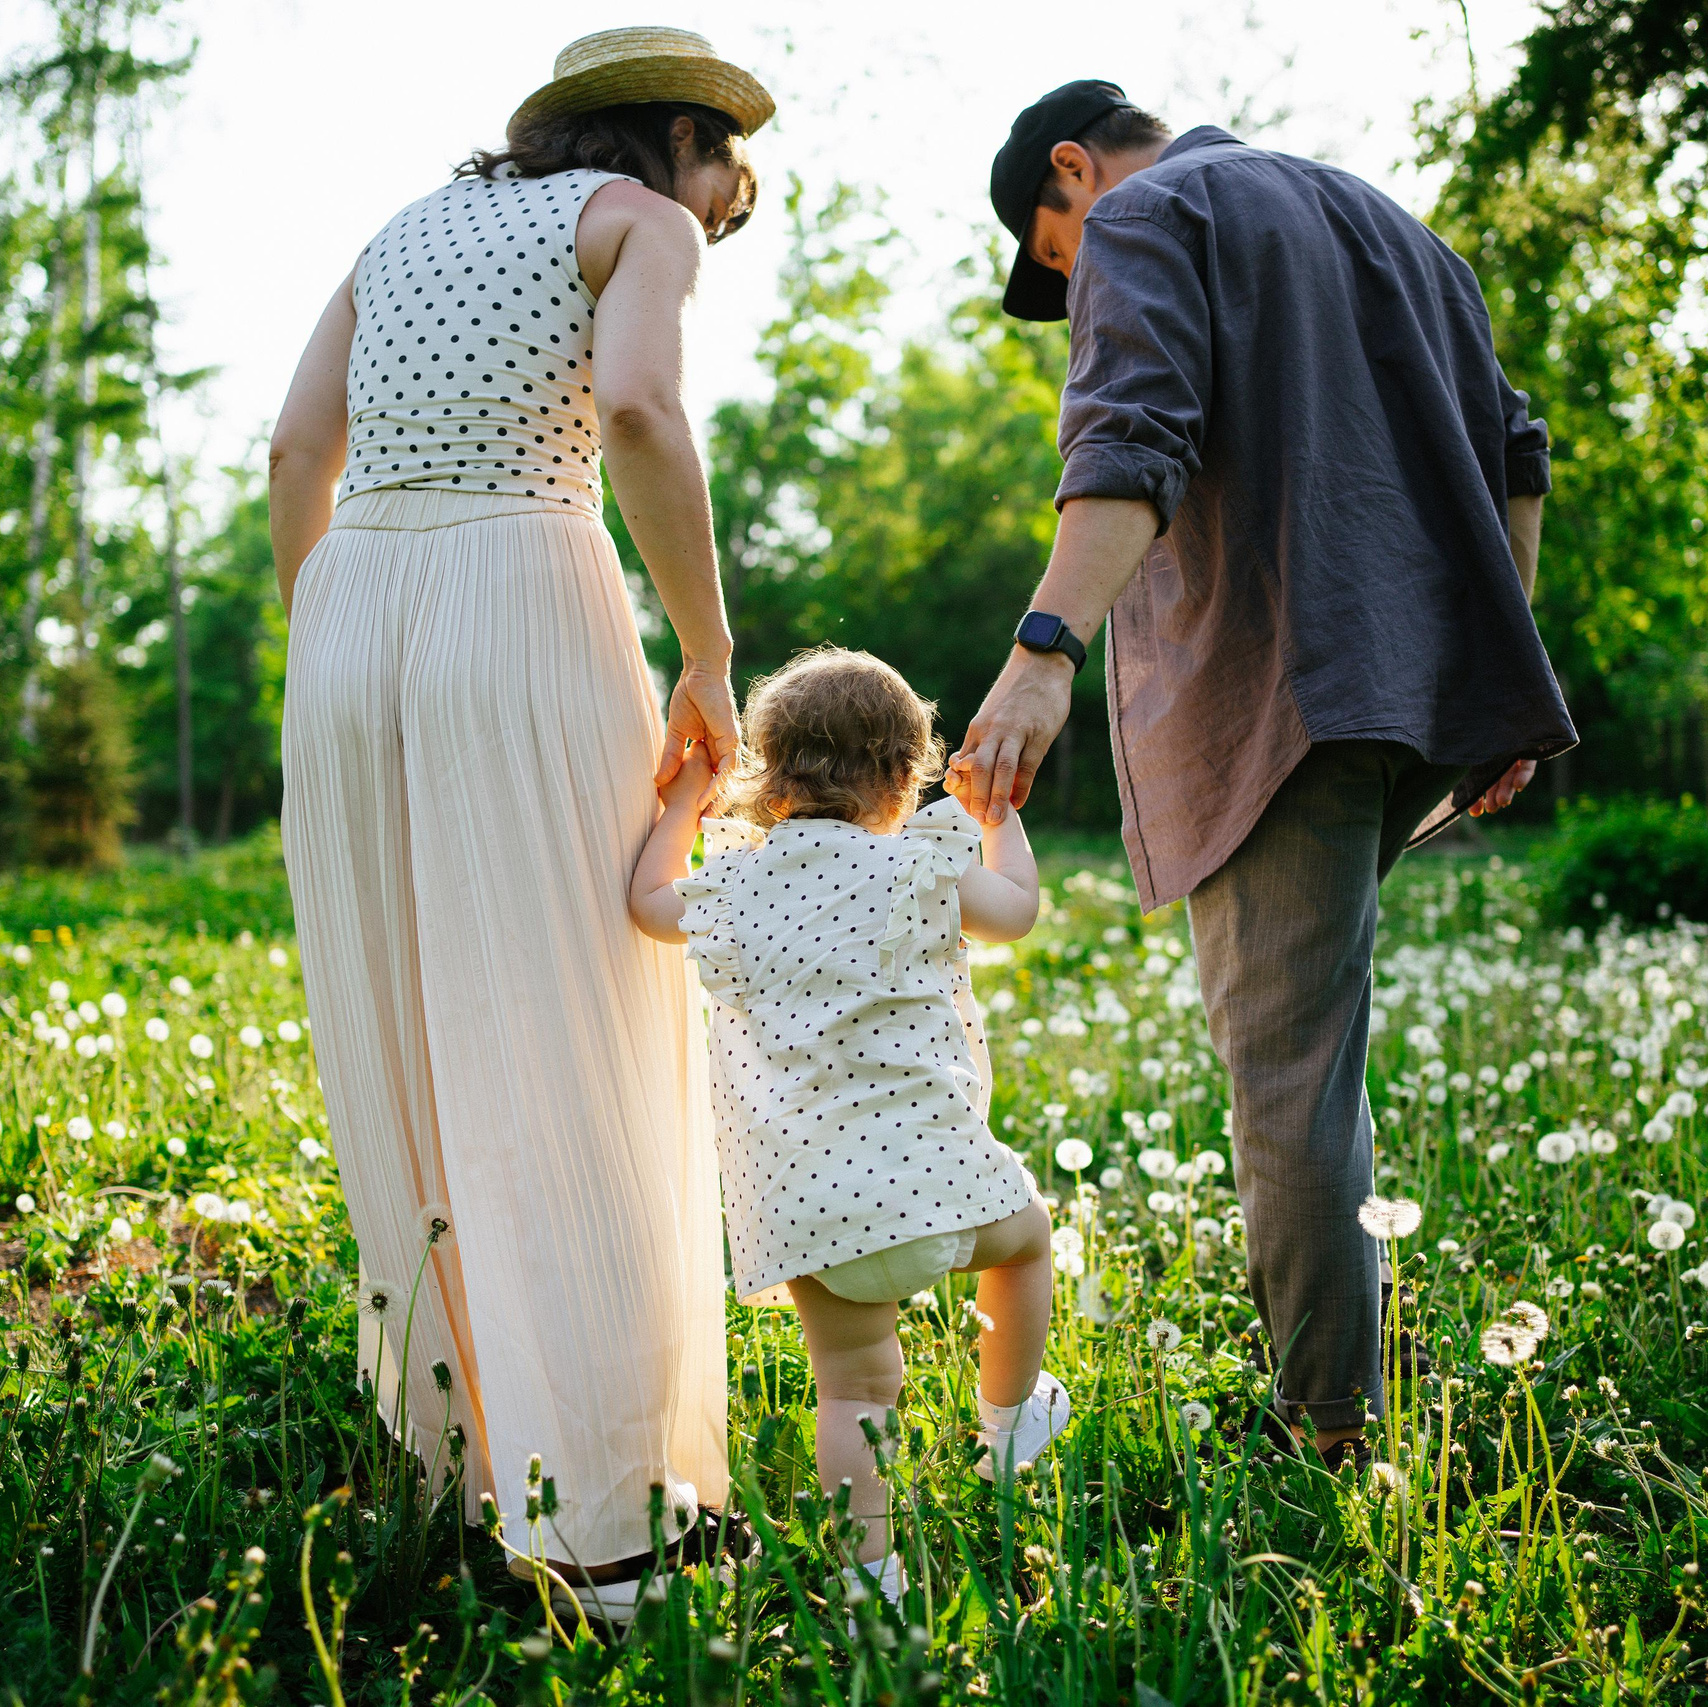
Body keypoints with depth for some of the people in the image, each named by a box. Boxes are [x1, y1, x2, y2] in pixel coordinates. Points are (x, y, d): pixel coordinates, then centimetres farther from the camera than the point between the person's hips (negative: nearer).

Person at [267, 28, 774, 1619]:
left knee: (411, 1067, 14)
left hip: (352, 629, 6)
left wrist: (322, 678, 19)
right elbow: (636, 415, -13)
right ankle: (599, 1512, -3)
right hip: (527, 624, -6)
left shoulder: (407, 228, 25)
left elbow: (297, 448, 16)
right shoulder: (642, 222, 7)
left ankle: (466, 1426, 22)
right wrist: (711, 661, -6)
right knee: (575, 1074, -3)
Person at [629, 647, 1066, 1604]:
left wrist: (685, 802, 38)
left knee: (852, 1388, 9)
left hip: (797, 1201, 3)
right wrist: (1002, 814, 28)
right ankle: (1009, 1424, 40)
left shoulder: (729, 880, 7)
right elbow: (1015, 913, 13)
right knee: (1026, 1230, 28)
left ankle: (871, 1568, 7)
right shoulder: (920, 866, -3)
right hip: (926, 1173, -2)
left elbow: (648, 904, 27)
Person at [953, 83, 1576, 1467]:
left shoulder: (1144, 220, 3)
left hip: (1272, 691, -8)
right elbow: (1509, 452, 22)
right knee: (1293, 1014, 20)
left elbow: (1135, 443, -18)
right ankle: (1306, 1314, 16)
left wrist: (1046, 650, -29)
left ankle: (1328, 1435, -7)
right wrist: (1499, 666, 22)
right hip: (1433, 678, 8)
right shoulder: (1387, 223, 27)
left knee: (1285, 1054, -8)